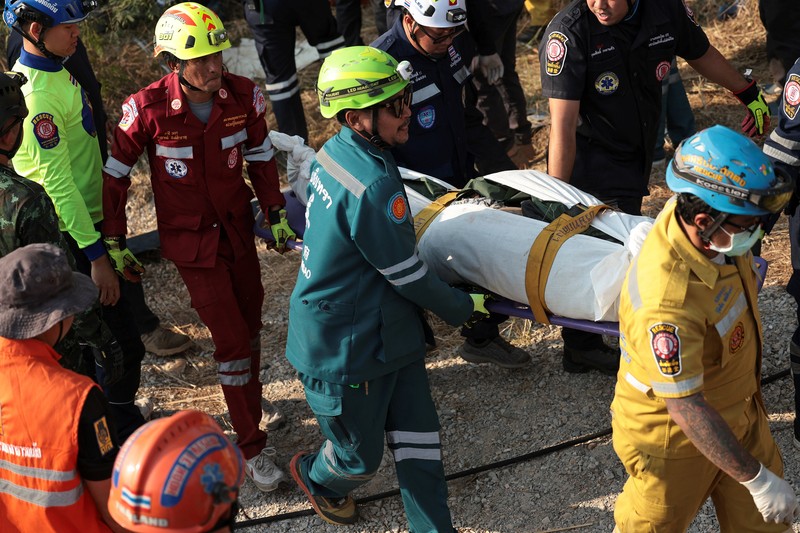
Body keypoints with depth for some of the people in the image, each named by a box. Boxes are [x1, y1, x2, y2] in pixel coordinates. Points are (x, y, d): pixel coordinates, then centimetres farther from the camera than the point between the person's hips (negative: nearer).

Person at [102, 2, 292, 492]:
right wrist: (114, 241, -5)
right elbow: (115, 175, -9)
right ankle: (252, 444, 8)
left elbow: (260, 157, 4)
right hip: (191, 239, -4)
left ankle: (250, 396, 43)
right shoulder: (148, 109, -23)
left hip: (237, 226, 4)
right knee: (232, 337, -4)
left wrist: (277, 214, 7)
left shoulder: (244, 96, -13)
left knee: (250, 320, 16)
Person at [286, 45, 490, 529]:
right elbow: (409, 275, -20)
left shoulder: (334, 152, -2)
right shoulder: (373, 187, -31)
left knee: (420, 437, 11)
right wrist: (463, 307, -2)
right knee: (362, 459, 16)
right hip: (346, 348, -8)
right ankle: (315, 475, 47)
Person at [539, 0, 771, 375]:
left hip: (637, 158, 6)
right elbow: (562, 124, -24)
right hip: (589, 165, -6)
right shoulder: (569, 31, -22)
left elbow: (701, 54, 15)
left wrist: (750, 95, 25)